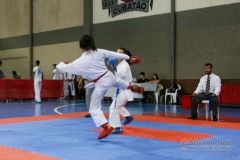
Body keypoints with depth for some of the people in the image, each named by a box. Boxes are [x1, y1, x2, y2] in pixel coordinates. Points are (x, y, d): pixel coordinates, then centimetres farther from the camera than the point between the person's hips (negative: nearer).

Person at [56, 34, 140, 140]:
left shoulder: (80, 62, -18)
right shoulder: (99, 52, -8)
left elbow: (66, 68, -4)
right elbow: (114, 54, 0)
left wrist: (62, 64, 21)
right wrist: (129, 58, 10)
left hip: (101, 84, -5)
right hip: (109, 76, 5)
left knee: (94, 108, 5)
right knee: (116, 82, 44)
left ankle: (107, 126, -6)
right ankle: (131, 86, 56)